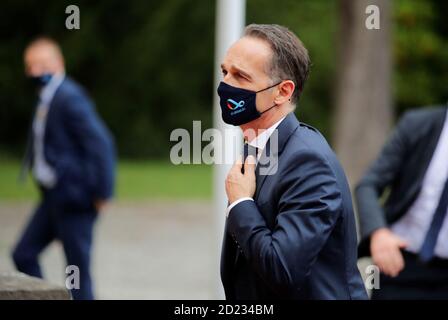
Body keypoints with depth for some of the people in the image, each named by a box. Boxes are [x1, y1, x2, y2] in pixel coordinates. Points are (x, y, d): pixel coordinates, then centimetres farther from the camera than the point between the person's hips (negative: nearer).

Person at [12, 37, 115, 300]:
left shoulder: (69, 98, -16)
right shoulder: (47, 100, 13)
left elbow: (100, 142, -20)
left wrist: (102, 193, -19)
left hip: (74, 198, -10)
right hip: (53, 196, 10)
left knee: (77, 269, -3)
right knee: (24, 254, 8)